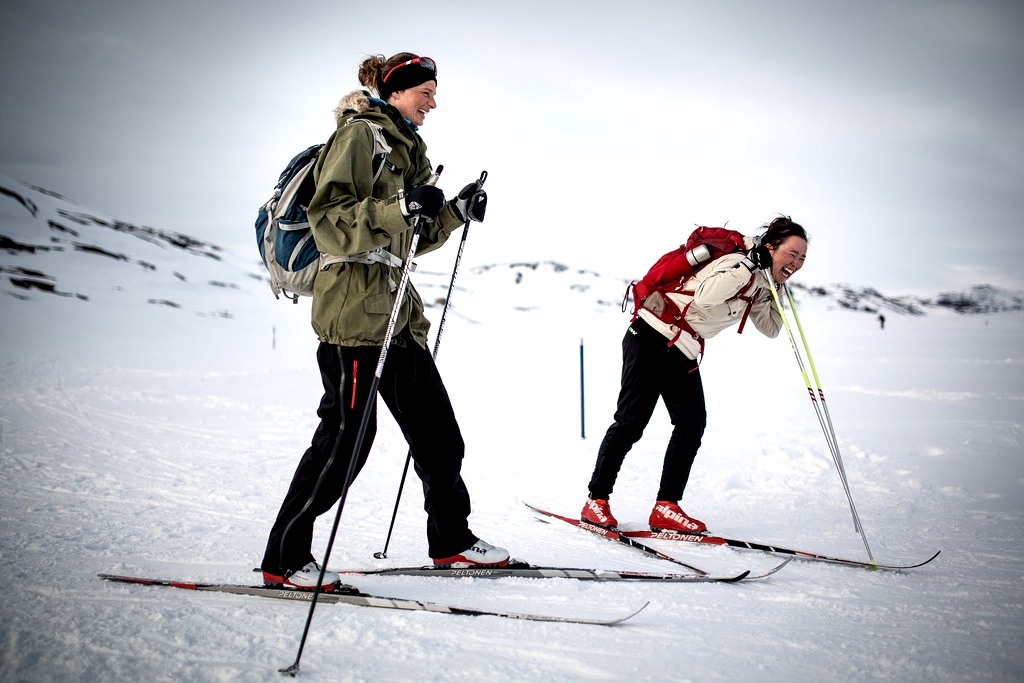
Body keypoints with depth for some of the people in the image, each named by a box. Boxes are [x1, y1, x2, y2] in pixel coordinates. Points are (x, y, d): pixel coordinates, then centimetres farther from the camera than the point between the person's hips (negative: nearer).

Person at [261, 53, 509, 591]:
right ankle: (283, 559, 1)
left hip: (395, 306, 9)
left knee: (436, 425, 11)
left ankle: (450, 540, 24)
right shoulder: (358, 135, -6)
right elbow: (328, 220, -17)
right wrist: (398, 207, -28)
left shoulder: (404, 147, 22)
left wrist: (457, 212, 12)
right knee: (346, 433, -9)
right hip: (352, 301, -9)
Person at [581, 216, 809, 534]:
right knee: (631, 421, -6)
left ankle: (666, 507, -2)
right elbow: (704, 297, -35)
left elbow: (770, 329, 17)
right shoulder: (740, 265, -18)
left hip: (684, 353, 9)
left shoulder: (760, 284, 10)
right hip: (653, 337, -9)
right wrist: (746, 265, -30)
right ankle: (597, 500, 4)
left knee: (692, 423, -4)